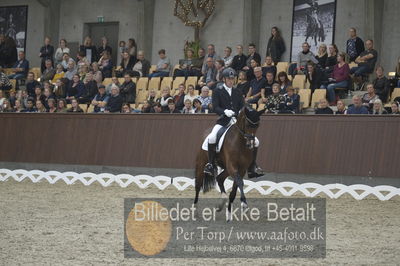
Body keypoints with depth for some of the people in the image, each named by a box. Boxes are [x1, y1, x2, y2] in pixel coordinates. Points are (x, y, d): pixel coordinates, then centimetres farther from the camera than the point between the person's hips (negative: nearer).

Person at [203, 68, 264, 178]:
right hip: (223, 121, -4)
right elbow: (215, 107, -7)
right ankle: (211, 164, -18)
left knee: (255, 141, -3)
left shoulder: (237, 92, 15)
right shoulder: (218, 91, 2)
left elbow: (242, 107, 12)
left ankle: (252, 167, 11)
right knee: (212, 138, -33)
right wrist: (225, 111, -27)